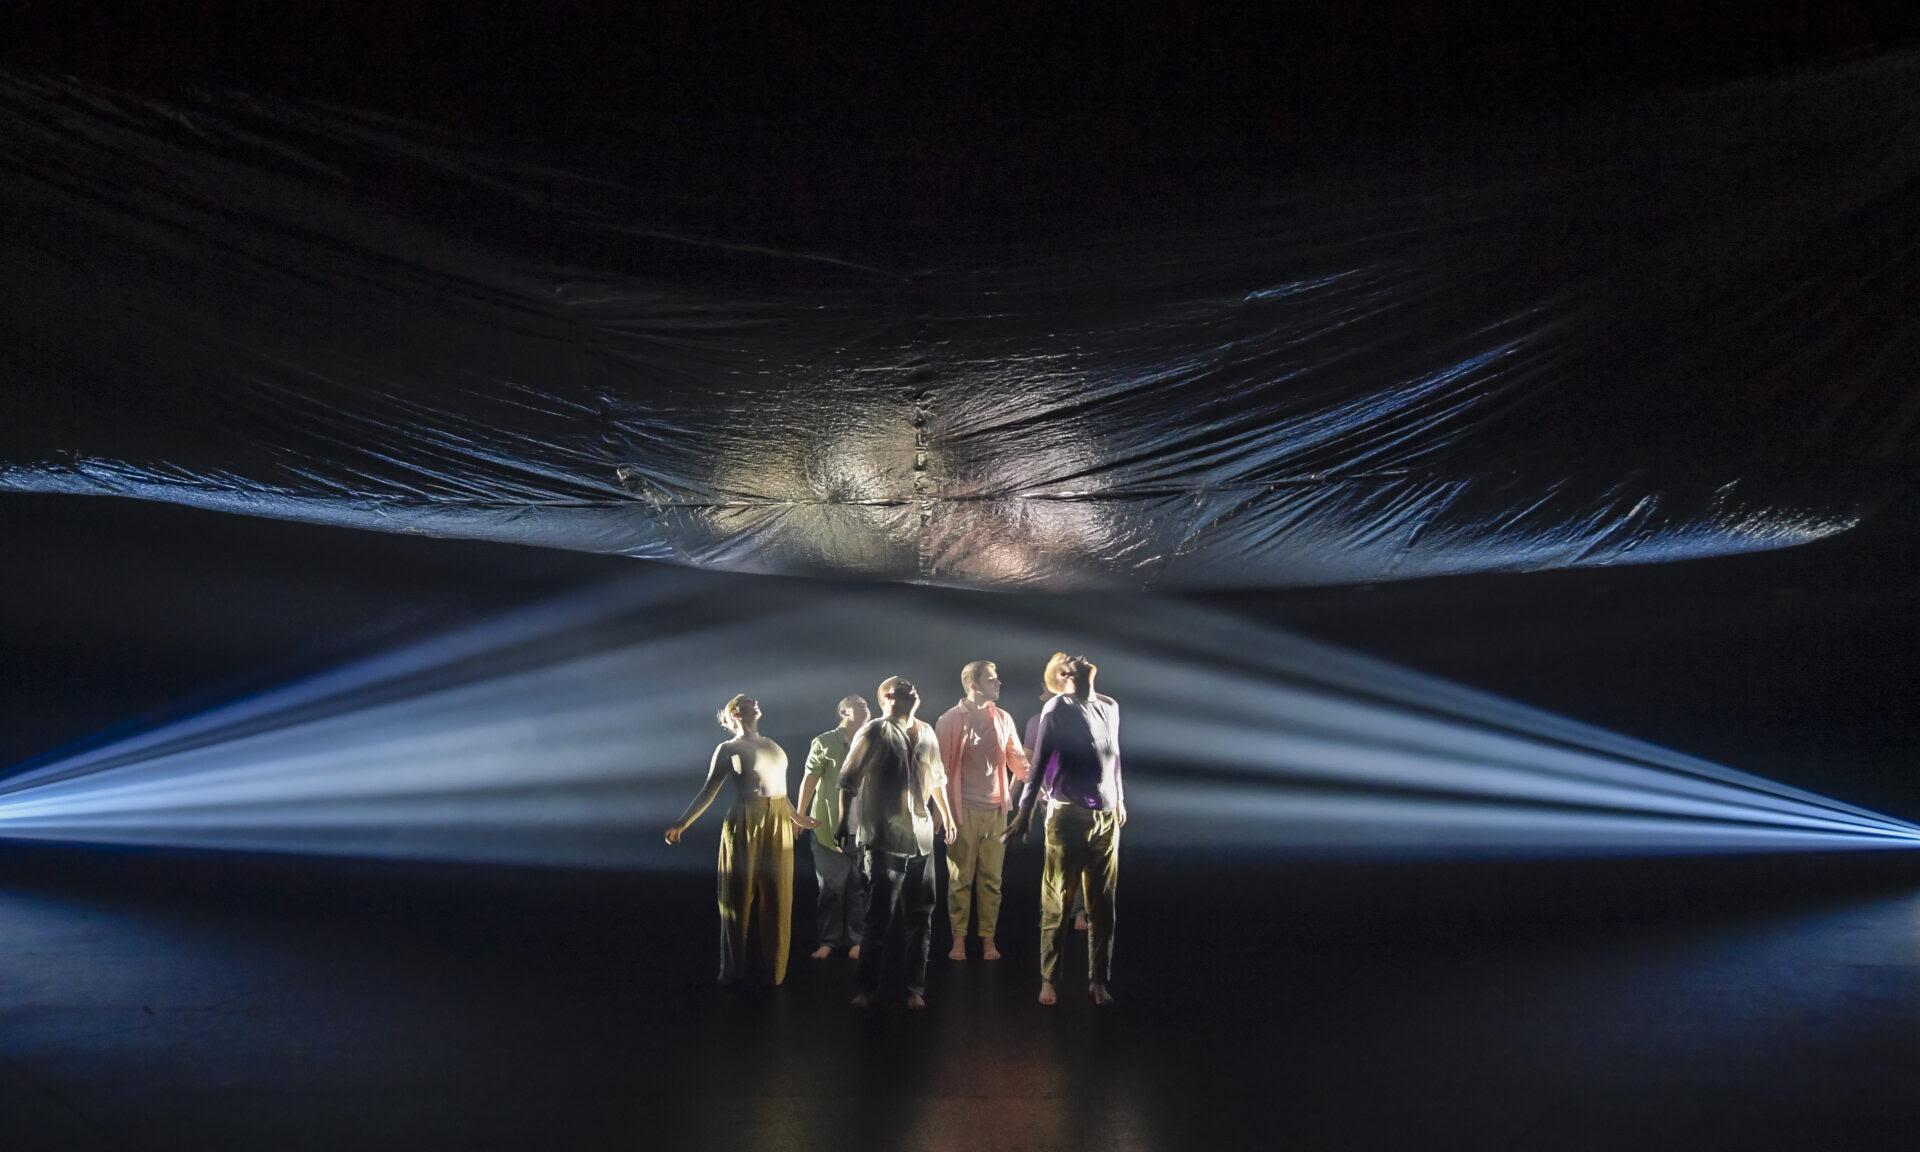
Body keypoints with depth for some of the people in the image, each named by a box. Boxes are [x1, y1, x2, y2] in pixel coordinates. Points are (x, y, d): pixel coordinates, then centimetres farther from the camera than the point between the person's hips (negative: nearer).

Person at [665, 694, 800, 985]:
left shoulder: (774, 747, 15)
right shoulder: (727, 750, 2)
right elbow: (708, 792, 1)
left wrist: (795, 816, 33)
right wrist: (680, 825, -5)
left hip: (778, 824, 4)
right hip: (744, 824, -4)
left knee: (775, 898, 5)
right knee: (740, 897, 3)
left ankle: (771, 966, 15)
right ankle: (736, 969, 13)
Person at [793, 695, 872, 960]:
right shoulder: (825, 743, 3)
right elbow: (810, 778, 0)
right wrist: (800, 814, -6)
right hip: (829, 827, -2)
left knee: (859, 887, 4)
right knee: (831, 888, 3)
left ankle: (856, 941, 12)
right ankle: (828, 941, 12)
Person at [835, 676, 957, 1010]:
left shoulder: (926, 732, 13)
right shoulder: (875, 732, -5)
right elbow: (848, 778, -4)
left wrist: (946, 814, 26)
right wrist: (843, 820, -6)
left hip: (921, 840, 6)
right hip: (885, 840, -6)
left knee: (921, 918, 8)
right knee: (879, 917, -2)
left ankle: (915, 989, 17)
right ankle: (865, 989, 10)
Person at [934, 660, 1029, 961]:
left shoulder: (1003, 719, 8)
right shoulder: (950, 721, -4)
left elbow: (1017, 759, 11)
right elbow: (940, 767, -3)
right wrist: (940, 809, -5)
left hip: (996, 811, 3)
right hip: (963, 812, -3)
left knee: (992, 879, 6)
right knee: (960, 879, 3)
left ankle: (988, 938, 14)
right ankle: (959, 939, 12)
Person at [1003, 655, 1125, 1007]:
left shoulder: (1110, 707, 11)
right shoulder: (1058, 708, -4)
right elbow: (1039, 762, -4)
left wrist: (1120, 800, 26)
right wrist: (1024, 813, -5)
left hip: (1107, 817, 4)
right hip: (1067, 816, -4)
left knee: (1102, 905, 6)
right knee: (1055, 903, 1)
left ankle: (1098, 981, 15)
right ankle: (1048, 979, 11)